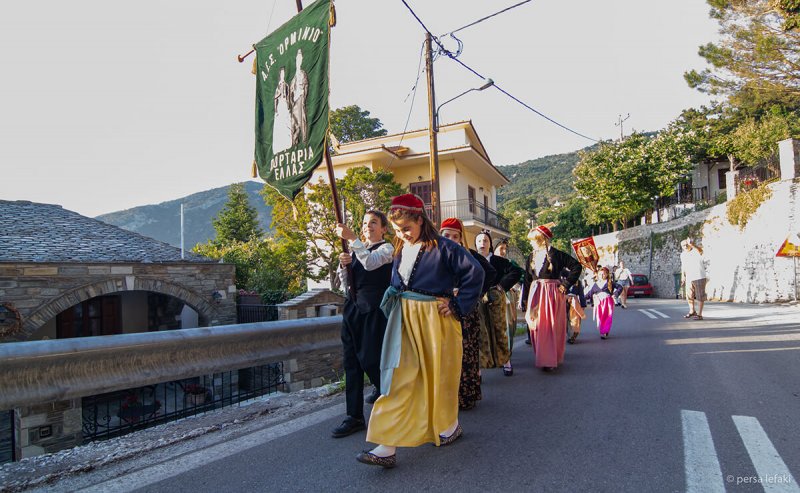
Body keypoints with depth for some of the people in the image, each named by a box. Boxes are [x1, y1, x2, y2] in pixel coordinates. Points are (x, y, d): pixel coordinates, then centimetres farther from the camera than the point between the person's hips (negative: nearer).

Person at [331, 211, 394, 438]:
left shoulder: (386, 248, 0)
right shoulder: (358, 250, 18)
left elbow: (370, 262, -23)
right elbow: (346, 285, 15)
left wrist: (352, 239, -26)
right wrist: (343, 265, -3)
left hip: (373, 308, -7)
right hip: (352, 307, 7)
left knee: (370, 359, -6)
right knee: (351, 360, 4)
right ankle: (354, 416, 10)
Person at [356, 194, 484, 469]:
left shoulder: (442, 247, -9)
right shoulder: (399, 251, 10)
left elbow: (475, 272, -11)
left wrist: (459, 305, -11)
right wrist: (393, 304, 6)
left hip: (435, 319, -5)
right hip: (404, 320, 5)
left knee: (439, 374, 10)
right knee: (398, 378, -1)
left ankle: (449, 427, 35)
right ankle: (387, 447, -1)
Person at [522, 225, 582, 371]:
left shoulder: (555, 254, -6)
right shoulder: (532, 256, 10)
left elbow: (577, 266, -8)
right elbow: (528, 278, 11)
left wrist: (566, 284, -10)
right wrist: (526, 299, 7)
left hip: (552, 293, -5)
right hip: (535, 294, 5)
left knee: (552, 326, -1)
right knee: (537, 326, 4)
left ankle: (551, 360, 5)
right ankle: (542, 358, 16)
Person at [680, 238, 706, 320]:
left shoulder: (696, 251, -11)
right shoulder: (683, 255, 8)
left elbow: (700, 250, -37)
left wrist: (692, 244, -54)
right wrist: (683, 278, 17)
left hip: (699, 277, -6)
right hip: (689, 278, 6)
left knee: (700, 297, 0)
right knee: (689, 296, 14)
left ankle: (699, 314, 7)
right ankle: (692, 311, 33)